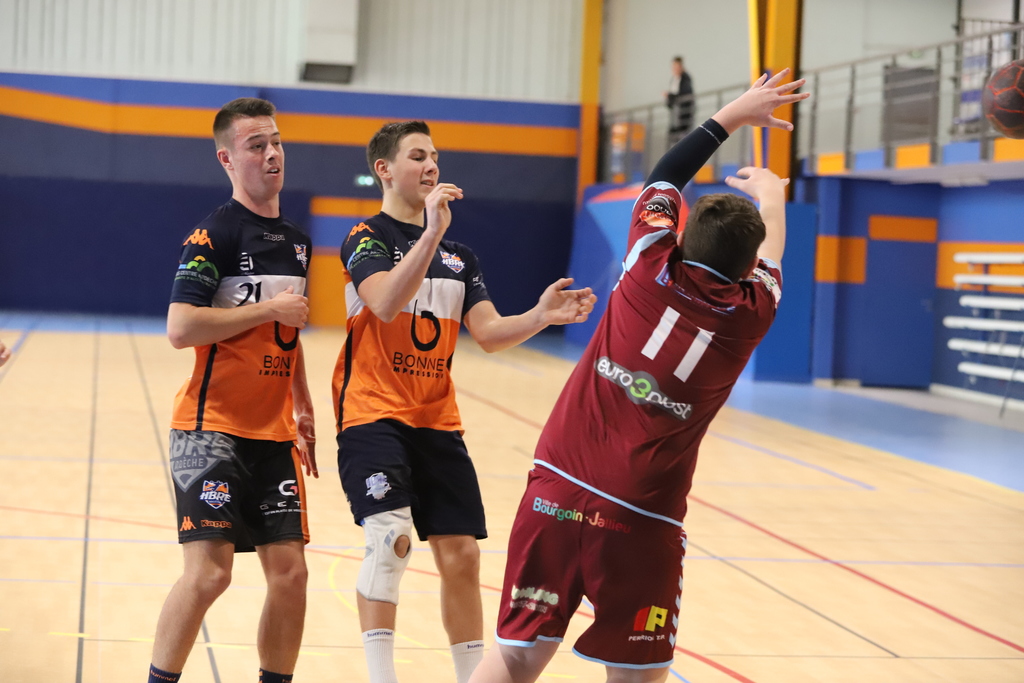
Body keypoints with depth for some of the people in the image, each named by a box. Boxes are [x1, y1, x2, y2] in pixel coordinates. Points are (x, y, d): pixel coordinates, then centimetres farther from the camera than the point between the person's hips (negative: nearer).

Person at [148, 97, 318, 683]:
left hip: (274, 432, 7)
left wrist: (303, 408, 19)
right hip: (212, 427, -6)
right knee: (210, 570, -12)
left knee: (290, 572, 2)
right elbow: (180, 328, -19)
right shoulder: (214, 234, -8)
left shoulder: (296, 241, 14)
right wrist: (268, 308, -15)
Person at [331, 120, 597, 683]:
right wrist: (431, 232, -32)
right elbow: (386, 304, -24)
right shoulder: (366, 237, -4)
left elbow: (490, 334, 5)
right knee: (392, 537, -24)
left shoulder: (459, 254, 14)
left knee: (461, 555, 4)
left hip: (438, 422, 6)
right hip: (373, 415, -6)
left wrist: (541, 316, -12)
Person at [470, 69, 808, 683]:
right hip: (640, 521, -2)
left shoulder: (652, 269, 1)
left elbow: (663, 181, 22)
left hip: (556, 492, 2)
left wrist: (733, 115, 33)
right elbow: (770, 255, 26)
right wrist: (772, 196, 47)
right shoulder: (747, 316, 1)